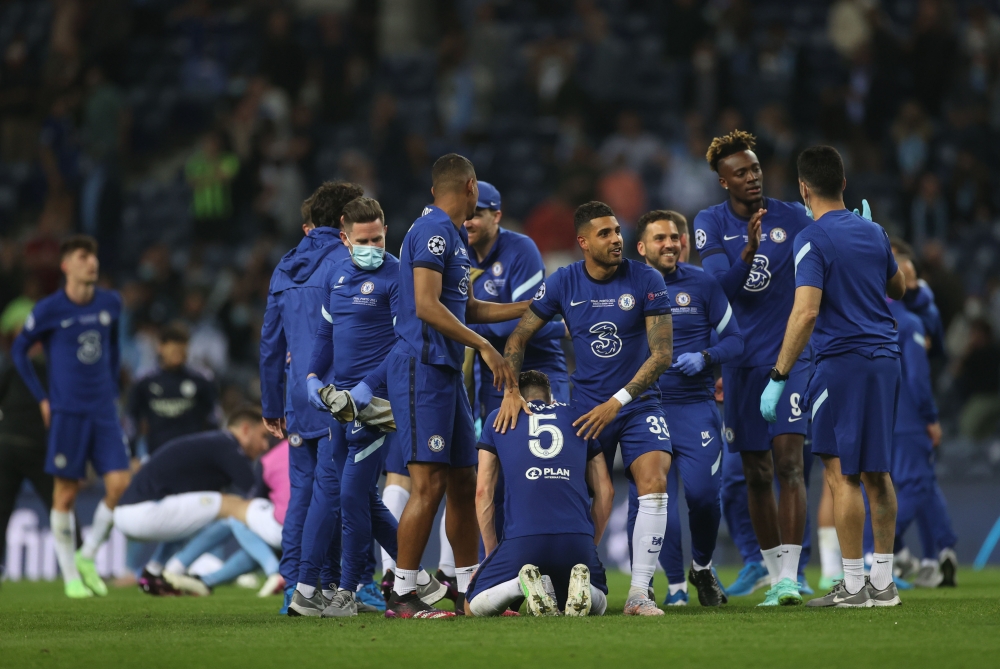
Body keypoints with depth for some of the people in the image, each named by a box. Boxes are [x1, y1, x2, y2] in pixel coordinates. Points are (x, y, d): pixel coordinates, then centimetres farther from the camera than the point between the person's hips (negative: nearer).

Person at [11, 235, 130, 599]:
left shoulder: (110, 303, 6)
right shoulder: (49, 310, -6)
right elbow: (19, 350, 6)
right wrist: (42, 398, 2)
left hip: (104, 411, 4)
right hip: (67, 414, -4)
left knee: (120, 484, -8)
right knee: (66, 493, 0)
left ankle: (87, 558, 11)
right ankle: (70, 575, 10)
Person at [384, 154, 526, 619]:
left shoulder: (452, 235, 19)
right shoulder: (433, 231, -11)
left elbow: (466, 309, 28)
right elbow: (427, 306, -20)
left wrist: (530, 309, 34)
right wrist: (485, 347, -18)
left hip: (446, 371, 10)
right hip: (421, 367, -10)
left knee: (463, 482, 12)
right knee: (429, 484, -12)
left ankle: (468, 588, 19)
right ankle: (402, 596, -10)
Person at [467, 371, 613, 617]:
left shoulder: (498, 419, 19)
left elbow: (483, 492, 15)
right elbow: (605, 493, 20)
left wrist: (491, 553, 22)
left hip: (522, 540, -2)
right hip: (577, 539, 2)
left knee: (474, 607, 18)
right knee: (597, 605, 27)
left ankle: (523, 582, -14)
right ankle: (580, 583, -10)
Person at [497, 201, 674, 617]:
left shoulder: (647, 282, -10)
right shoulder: (564, 283, -4)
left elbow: (662, 353, -12)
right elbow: (519, 336, 5)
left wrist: (617, 402, -17)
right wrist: (511, 391, -9)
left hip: (637, 403, -2)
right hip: (587, 406, 2)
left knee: (654, 481, -22)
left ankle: (639, 593, -20)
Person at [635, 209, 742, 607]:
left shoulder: (702, 284, 3)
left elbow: (734, 339, 7)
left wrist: (704, 358, -11)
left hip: (695, 406, -1)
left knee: (703, 494, -11)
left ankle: (703, 567, 16)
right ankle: (675, 584, 9)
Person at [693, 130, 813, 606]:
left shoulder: (793, 218, 0)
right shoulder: (711, 223, 1)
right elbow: (721, 285, -12)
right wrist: (748, 251, -31)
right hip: (742, 362, 2)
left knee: (788, 462, -15)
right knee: (756, 475, 7)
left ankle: (789, 575, -17)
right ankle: (774, 575, 19)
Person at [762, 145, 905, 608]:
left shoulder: (813, 240, -10)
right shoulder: (873, 233, 11)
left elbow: (805, 313, -20)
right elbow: (898, 288, 28)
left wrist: (778, 377, -17)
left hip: (843, 362, -7)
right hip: (885, 360, 7)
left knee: (841, 474, -3)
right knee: (876, 473, 11)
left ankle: (852, 586, -5)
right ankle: (883, 582, 13)